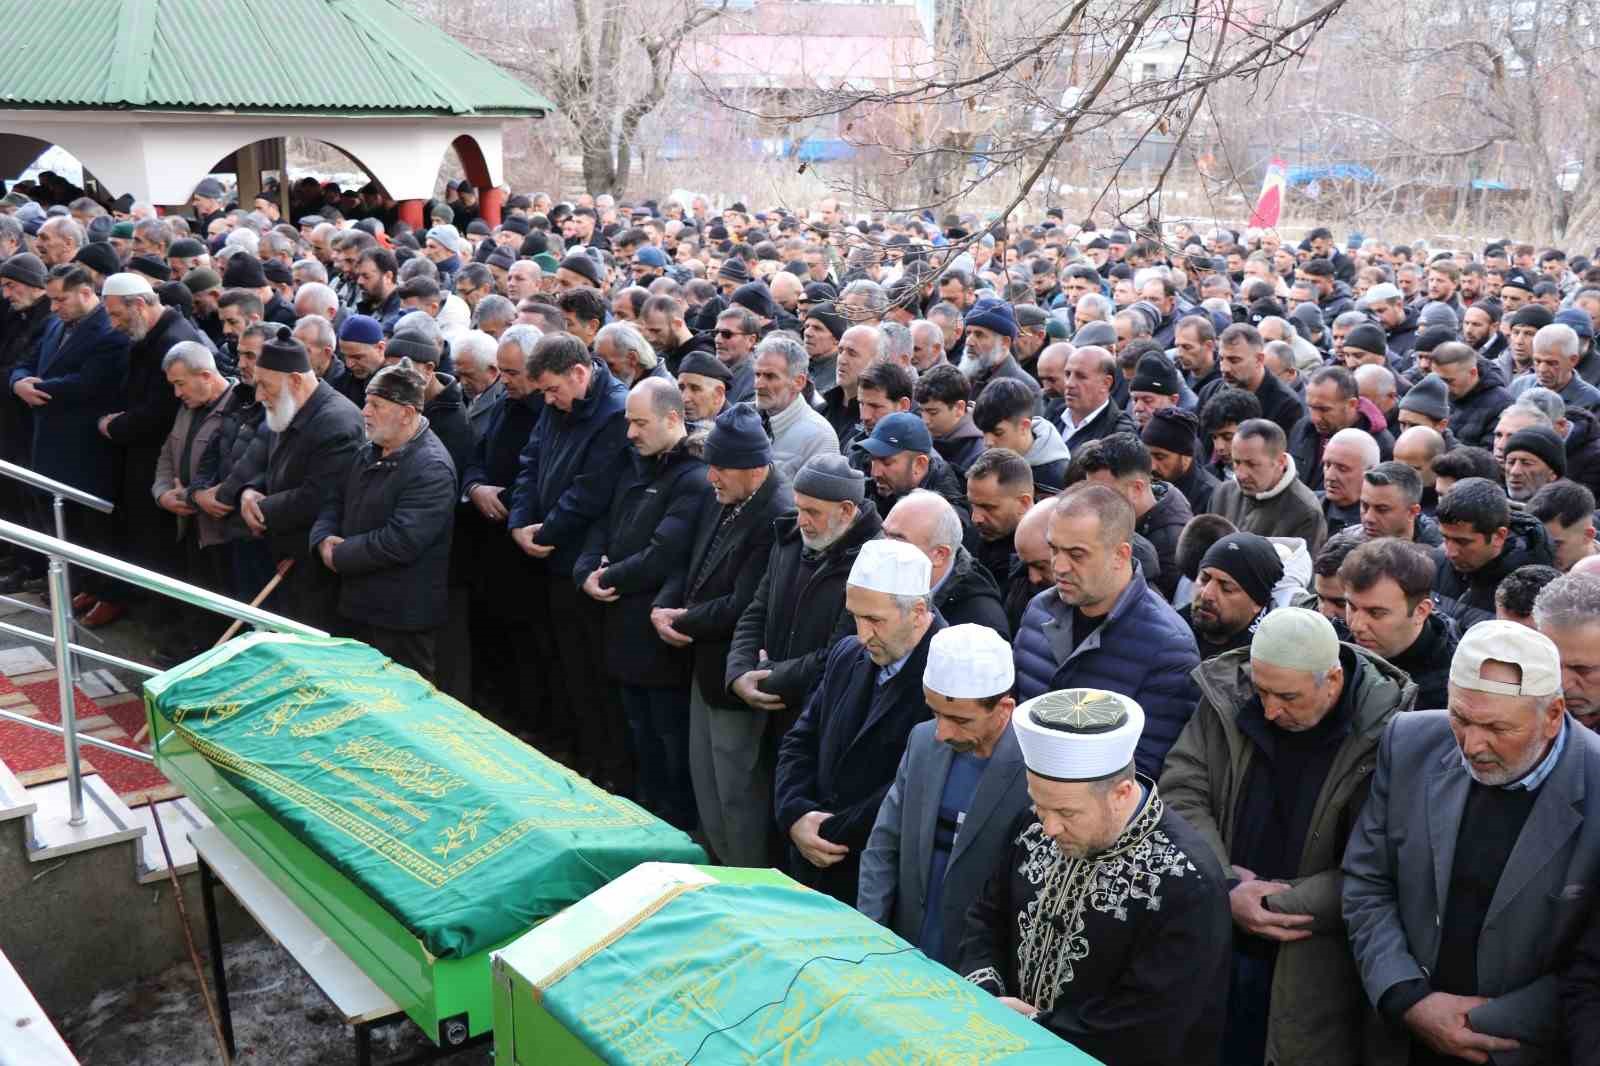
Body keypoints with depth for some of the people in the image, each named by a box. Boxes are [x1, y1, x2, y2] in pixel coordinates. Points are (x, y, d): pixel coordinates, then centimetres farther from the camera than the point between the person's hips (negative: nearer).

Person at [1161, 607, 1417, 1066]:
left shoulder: (1386, 733, -16)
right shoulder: (1227, 695, -4)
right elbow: (1181, 792, -4)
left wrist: (1272, 904, -15)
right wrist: (1226, 890, -16)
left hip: (1314, 970, -3)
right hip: (1218, 944, 3)